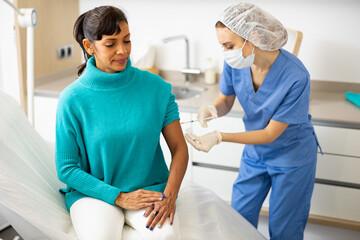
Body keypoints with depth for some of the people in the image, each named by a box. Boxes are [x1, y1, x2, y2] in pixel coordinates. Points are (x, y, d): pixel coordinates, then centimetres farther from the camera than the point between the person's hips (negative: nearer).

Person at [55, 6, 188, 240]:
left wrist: (169, 196, -17)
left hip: (149, 188, 1)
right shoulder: (73, 99, -7)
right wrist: (120, 197, -14)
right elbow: (66, 169, -4)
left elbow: (179, 148, -1)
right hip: (93, 192, -1)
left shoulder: (155, 87, -2)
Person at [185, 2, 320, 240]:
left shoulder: (295, 76, -33)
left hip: (292, 156, -4)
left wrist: (219, 137, -34)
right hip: (255, 153, 5)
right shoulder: (236, 63, -18)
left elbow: (271, 133, -25)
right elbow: (226, 100, -1)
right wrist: (212, 109, -26)